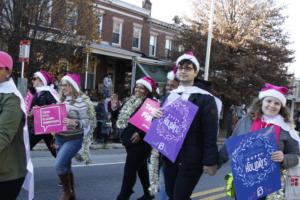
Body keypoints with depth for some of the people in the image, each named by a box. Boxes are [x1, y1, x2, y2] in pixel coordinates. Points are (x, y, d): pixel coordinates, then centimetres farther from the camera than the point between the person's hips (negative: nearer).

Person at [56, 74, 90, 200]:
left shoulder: (80, 102, -13)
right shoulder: (62, 100, 7)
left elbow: (86, 122, -15)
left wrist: (74, 122, -31)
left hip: (73, 139, -7)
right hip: (60, 137, 7)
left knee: (59, 165, -16)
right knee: (65, 166, 15)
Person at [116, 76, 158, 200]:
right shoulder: (131, 101, 12)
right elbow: (124, 119, 18)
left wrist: (140, 134, -26)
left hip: (140, 142, -8)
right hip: (130, 140, 8)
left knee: (130, 169, -7)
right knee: (141, 168, 18)